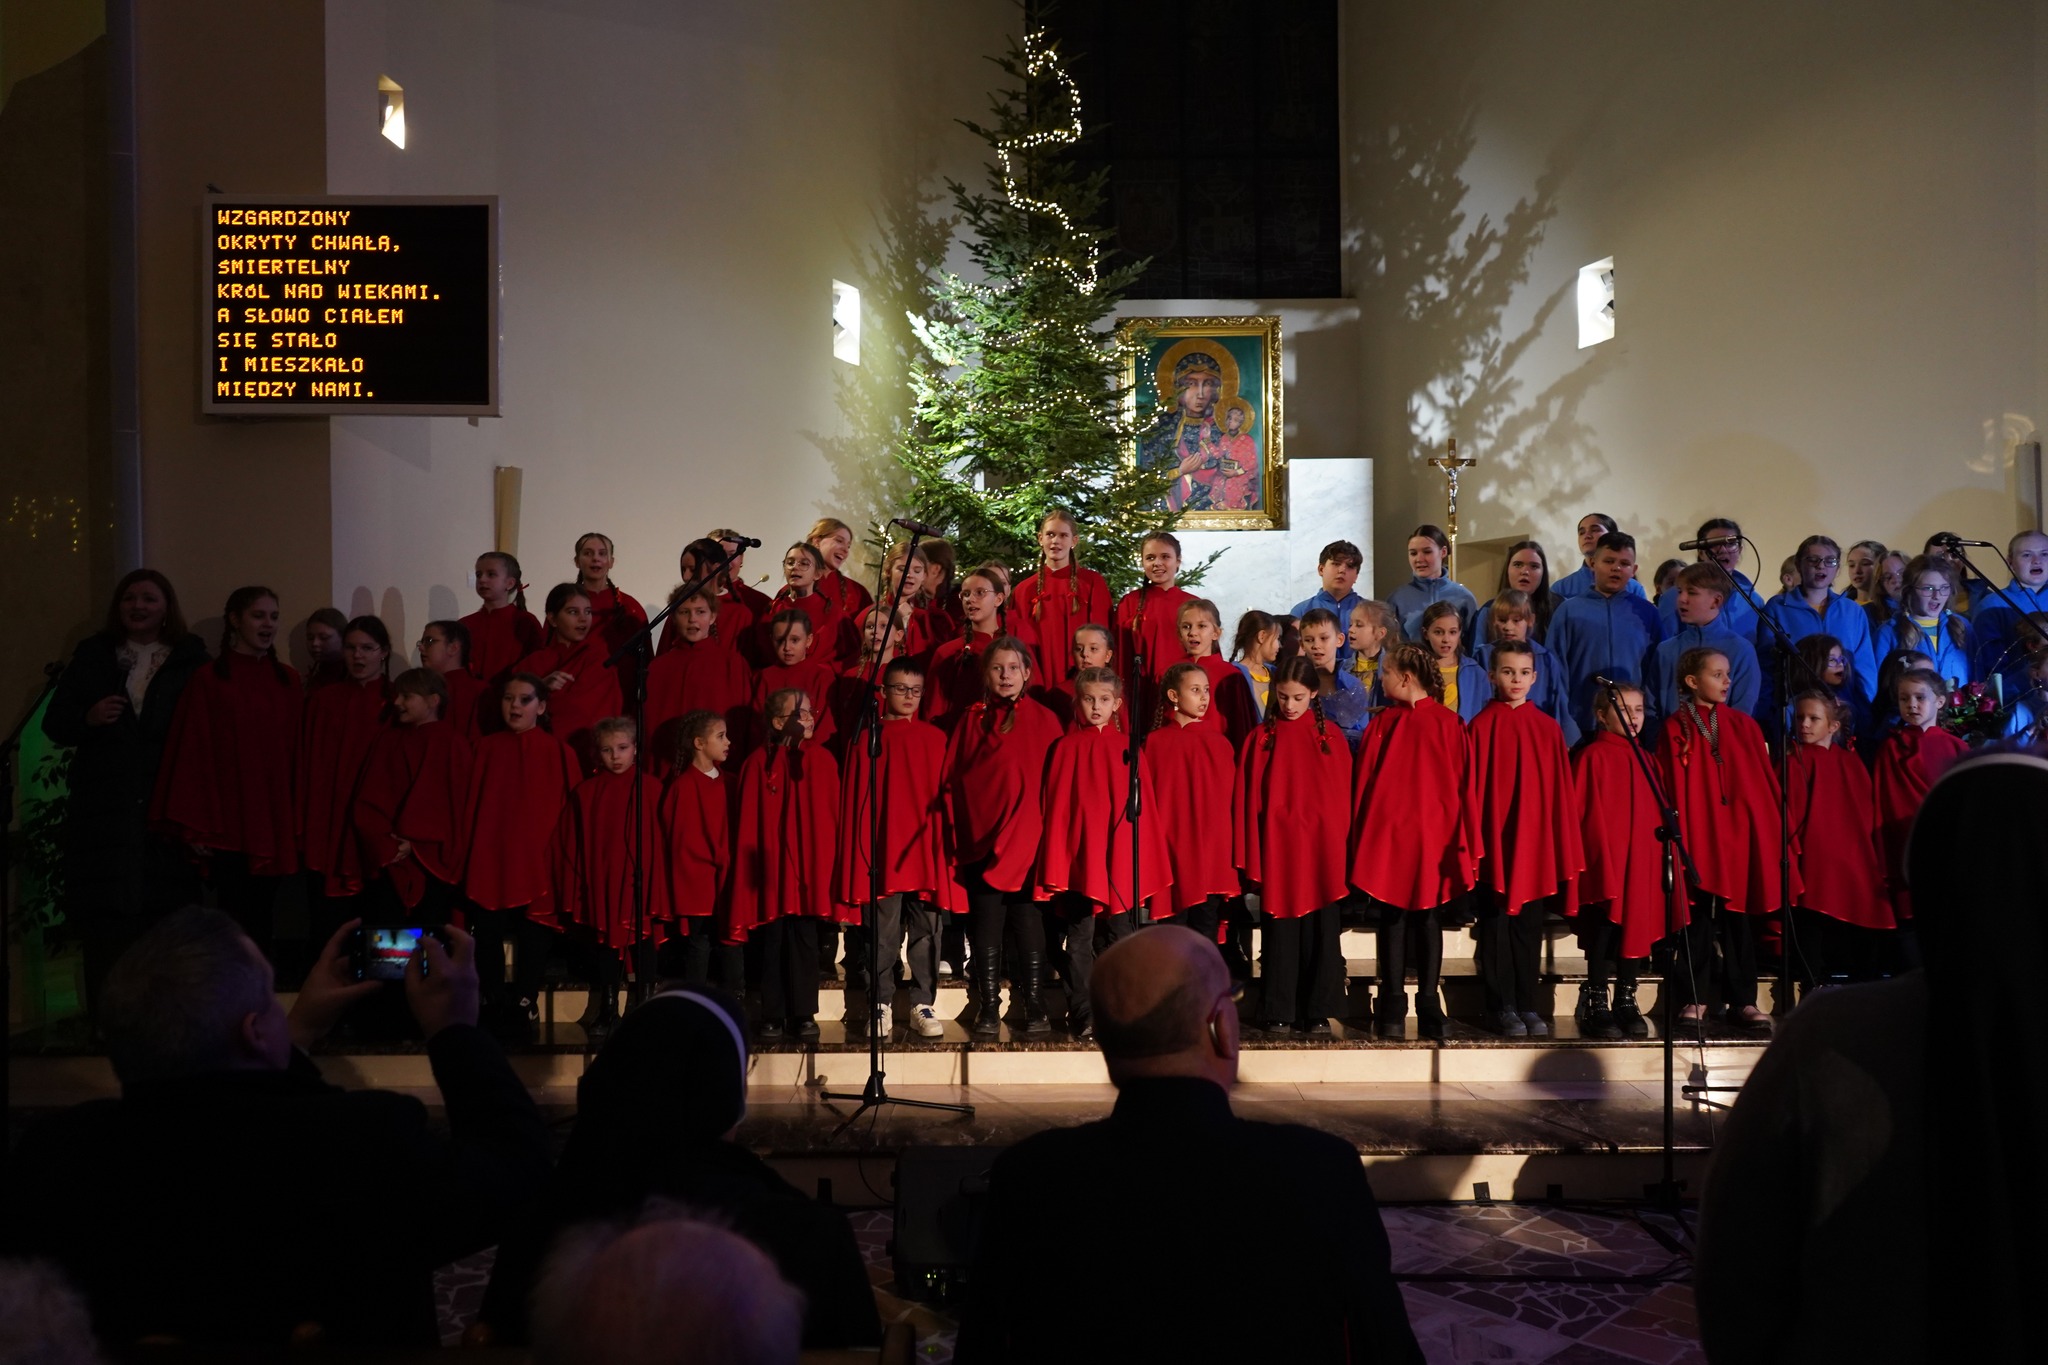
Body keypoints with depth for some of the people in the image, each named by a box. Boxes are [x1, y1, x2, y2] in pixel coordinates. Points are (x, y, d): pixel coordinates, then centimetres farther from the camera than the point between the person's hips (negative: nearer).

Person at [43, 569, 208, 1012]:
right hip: (102, 809, 2)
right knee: (104, 918, -2)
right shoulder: (92, 655, 13)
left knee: (165, 918, -5)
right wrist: (89, 718, -8)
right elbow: (54, 723, 14)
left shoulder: (190, 659, 7)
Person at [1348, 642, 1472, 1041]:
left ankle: (1429, 1007, 13)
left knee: (1428, 920, 7)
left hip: (1433, 836, -1)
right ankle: (1392, 1009, 9)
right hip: (1387, 835, 1)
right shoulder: (1380, 725, 2)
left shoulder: (1447, 723, -3)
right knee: (1391, 921, 5)